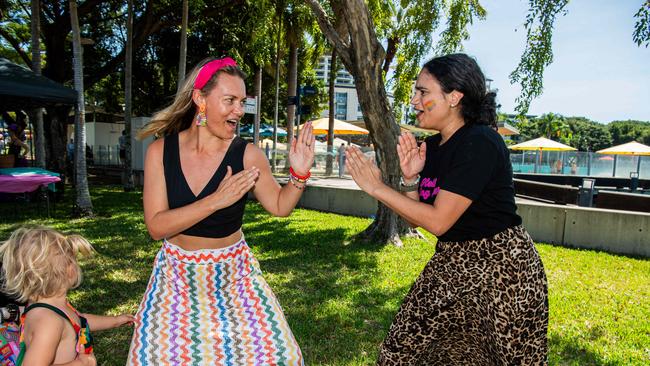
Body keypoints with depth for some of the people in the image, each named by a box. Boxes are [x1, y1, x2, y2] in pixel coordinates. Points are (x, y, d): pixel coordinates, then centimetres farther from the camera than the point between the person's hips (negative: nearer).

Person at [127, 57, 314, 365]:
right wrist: (216, 200, -28)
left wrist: (299, 173, -20)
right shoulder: (161, 151, -10)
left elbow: (279, 206, -1)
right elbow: (156, 227, -16)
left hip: (233, 275, 0)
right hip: (178, 276, 1)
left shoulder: (248, 155, -13)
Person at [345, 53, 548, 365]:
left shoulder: (480, 143, -20)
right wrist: (410, 179, -10)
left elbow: (437, 221, -23)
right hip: (451, 264, 8)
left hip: (499, 267, -7)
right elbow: (415, 219, 8)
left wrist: (376, 188, -18)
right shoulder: (431, 147, 4)